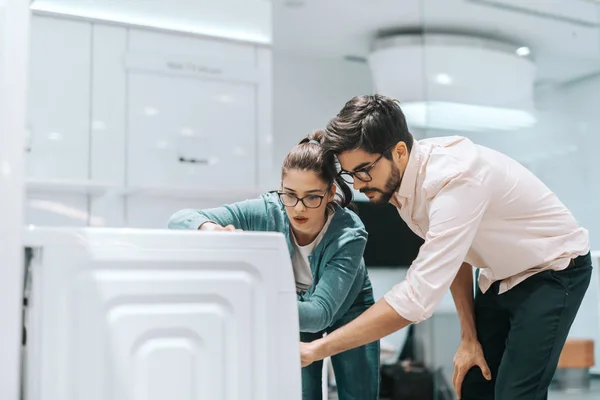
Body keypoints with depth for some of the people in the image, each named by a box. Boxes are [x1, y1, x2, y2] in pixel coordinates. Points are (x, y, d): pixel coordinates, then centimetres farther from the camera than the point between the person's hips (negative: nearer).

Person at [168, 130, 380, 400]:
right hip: (293, 311, 1)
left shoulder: (349, 235, -36)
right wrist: (208, 228, -58)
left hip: (347, 311, -1)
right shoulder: (267, 212, -32)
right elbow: (179, 220, -34)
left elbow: (321, 312, -46)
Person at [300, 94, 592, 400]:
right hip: (499, 276, 7)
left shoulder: (456, 180, -38)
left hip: (554, 271, -7)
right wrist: (469, 337, 2)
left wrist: (316, 349, -39)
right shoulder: (400, 177, -12)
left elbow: (416, 298, -43)